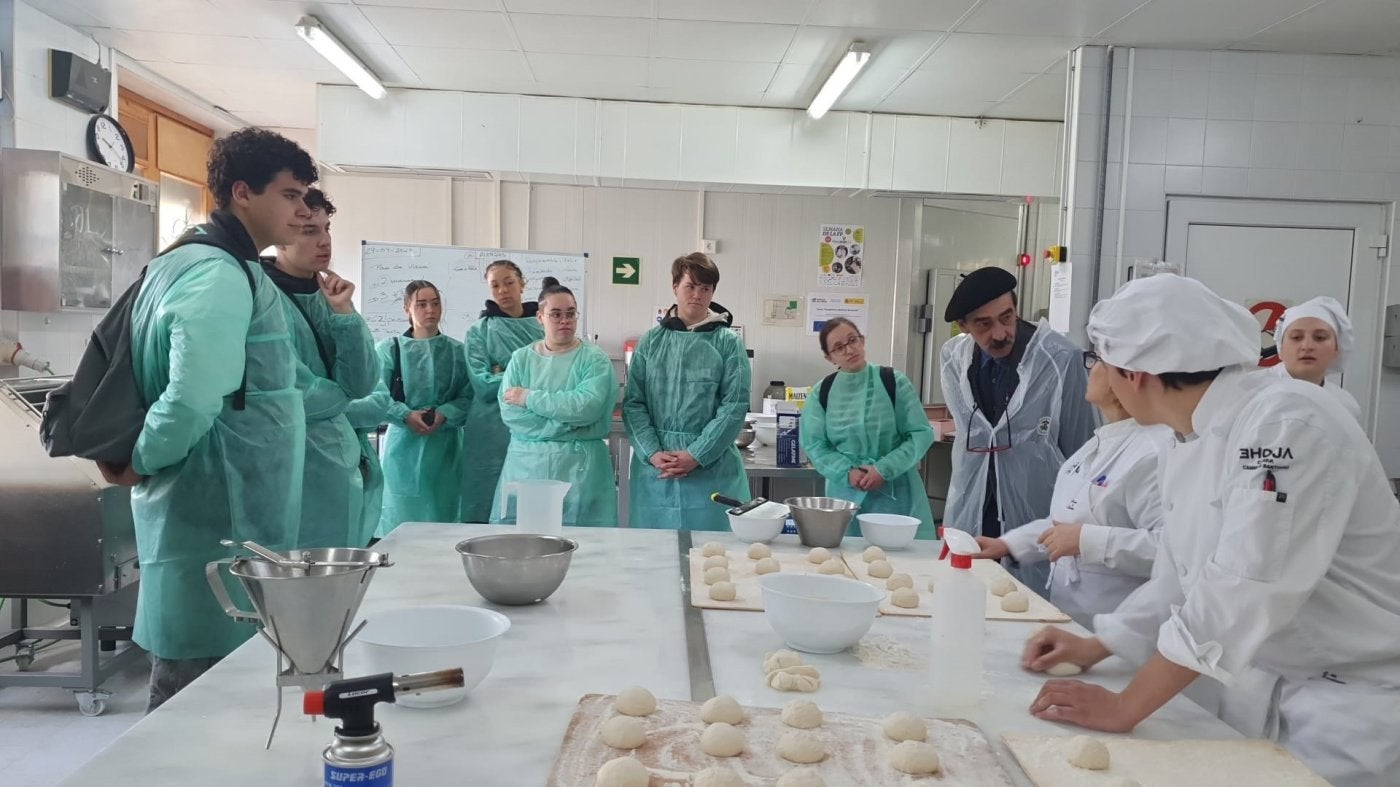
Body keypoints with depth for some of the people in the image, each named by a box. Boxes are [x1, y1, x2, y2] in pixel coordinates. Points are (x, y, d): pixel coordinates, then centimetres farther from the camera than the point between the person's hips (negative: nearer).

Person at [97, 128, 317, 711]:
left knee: (207, 684, 20)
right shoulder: (221, 275, -18)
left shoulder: (191, 261, 15)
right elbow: (194, 400, -28)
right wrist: (138, 464, -13)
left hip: (224, 511, 10)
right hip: (215, 516, -10)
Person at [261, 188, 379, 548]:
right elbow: (290, 396, -18)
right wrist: (340, 394, 1)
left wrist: (344, 313, -8)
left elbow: (362, 384, 2)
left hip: (342, 467, 7)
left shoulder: (324, 297, 10)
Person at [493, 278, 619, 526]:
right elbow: (508, 412, -4)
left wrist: (529, 398, -11)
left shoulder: (594, 359, 0)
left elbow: (587, 406, -17)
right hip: (525, 464, 2)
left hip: (579, 466, -2)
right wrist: (564, 421, -13)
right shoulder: (520, 358, 8)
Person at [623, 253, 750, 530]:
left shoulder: (728, 343, 1)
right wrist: (652, 453, -10)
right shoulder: (651, 341, 7)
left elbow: (735, 406, -5)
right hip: (654, 468, 2)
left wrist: (696, 455, -12)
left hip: (712, 468, -1)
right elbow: (633, 403, 3)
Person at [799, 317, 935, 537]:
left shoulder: (893, 382, -4)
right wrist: (847, 472, -14)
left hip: (896, 492, -1)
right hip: (846, 493, 1)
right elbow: (813, 444, 2)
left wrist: (884, 469, -14)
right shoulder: (821, 393, 2)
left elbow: (921, 433, -4)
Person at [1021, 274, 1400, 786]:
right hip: (1295, 686, 7)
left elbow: (1242, 594, -31)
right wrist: (1094, 649, 10)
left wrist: (1123, 709, -26)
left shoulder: (1285, 422, -26)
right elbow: (1179, 577, 13)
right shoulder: (1187, 446, 1)